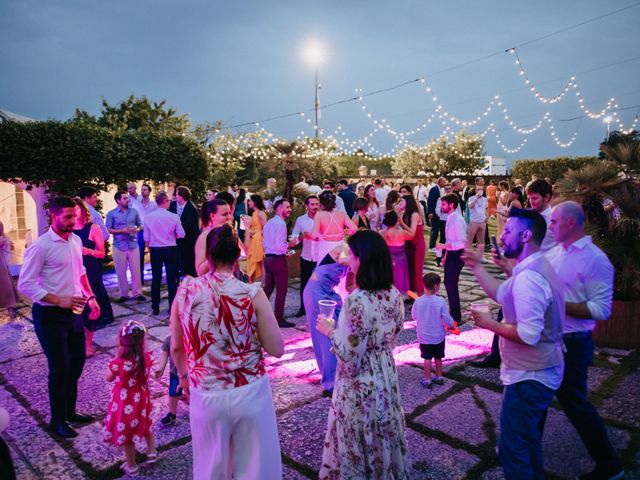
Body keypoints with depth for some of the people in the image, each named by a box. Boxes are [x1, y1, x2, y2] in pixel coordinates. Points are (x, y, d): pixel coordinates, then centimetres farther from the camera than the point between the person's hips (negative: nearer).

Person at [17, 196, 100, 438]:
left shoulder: (76, 241, 5)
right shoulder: (40, 247, -17)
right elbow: (25, 284, -17)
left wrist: (90, 296, 10)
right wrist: (59, 301, -23)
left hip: (73, 312, 7)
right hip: (50, 315, -7)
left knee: (77, 362, 16)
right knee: (60, 368, 2)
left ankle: (69, 410, 36)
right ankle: (57, 420, 22)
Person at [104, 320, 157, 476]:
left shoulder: (119, 362, -30)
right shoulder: (146, 357, -17)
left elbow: (109, 378, -9)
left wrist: (118, 357, -9)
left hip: (125, 403, -4)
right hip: (141, 399, 4)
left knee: (126, 433, 16)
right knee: (145, 424, 29)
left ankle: (131, 466, 31)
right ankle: (152, 452, 45)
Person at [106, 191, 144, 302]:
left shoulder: (134, 211, 5)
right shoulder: (111, 213, -3)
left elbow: (140, 225, 13)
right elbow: (108, 230, -5)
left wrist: (137, 229, -9)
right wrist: (122, 231, -16)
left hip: (133, 244, 2)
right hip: (119, 246, -2)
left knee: (136, 270, 4)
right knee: (121, 271, 5)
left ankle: (137, 293, 13)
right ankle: (124, 294, 16)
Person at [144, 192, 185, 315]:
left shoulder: (148, 217, -6)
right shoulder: (174, 216, -12)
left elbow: (146, 237, -1)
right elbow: (181, 235, -7)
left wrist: (149, 249, 15)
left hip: (155, 250, 2)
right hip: (170, 249, -2)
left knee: (156, 278, 11)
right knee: (172, 278, 7)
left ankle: (155, 307, 17)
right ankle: (172, 307, 10)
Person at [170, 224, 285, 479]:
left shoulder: (185, 292, -9)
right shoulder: (252, 294, -16)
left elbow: (176, 348, 4)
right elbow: (277, 349, -10)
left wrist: (183, 374, 22)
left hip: (205, 395, 2)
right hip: (250, 393, -2)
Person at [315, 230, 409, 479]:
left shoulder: (356, 301, -28)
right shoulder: (394, 295, -4)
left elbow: (349, 354, -25)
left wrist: (330, 330, -10)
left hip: (359, 382, -7)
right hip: (386, 374, 7)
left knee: (358, 439, 14)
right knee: (384, 432, 25)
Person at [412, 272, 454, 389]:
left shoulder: (418, 301, -14)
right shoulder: (440, 301, -19)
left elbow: (414, 316, 0)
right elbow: (447, 319, -14)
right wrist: (451, 326, 6)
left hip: (423, 336, 0)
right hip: (438, 336, 0)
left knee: (427, 358, 12)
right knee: (438, 357, 18)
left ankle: (428, 380, 17)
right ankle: (439, 377, 32)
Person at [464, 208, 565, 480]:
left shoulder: (528, 277, -27)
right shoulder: (536, 267, 6)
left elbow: (528, 334, -31)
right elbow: (502, 294, 14)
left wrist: (489, 324, -19)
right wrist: (477, 267, 11)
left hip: (529, 378, -11)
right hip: (541, 372, 11)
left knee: (512, 447, 1)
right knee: (529, 441, 27)